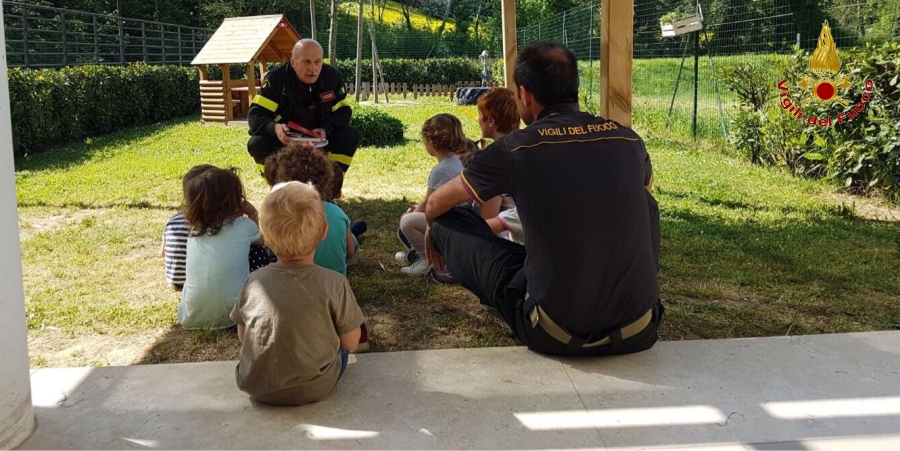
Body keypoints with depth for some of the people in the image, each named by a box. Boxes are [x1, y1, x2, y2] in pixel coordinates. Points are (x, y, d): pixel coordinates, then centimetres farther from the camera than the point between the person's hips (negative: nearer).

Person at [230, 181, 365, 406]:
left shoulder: (254, 282, -12)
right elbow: (351, 343, -9)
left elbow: (243, 337, 2)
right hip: (314, 389, -2)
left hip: (256, 387, 3)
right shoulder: (334, 284, -20)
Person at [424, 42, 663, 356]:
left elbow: (436, 205, 10)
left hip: (558, 335, -3)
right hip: (639, 332, 4)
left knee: (448, 223, 10)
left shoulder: (515, 149, -7)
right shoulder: (628, 139, 3)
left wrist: (434, 228, 35)